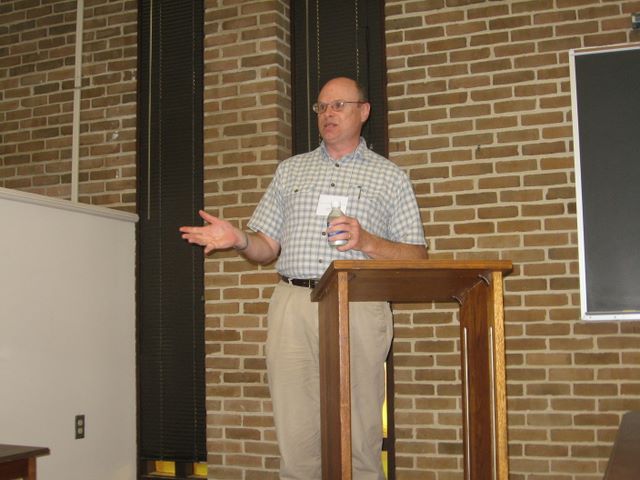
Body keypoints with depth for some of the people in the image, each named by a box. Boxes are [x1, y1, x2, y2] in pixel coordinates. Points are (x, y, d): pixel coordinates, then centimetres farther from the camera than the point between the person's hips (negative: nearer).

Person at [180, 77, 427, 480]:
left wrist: (367, 242, -10)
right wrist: (239, 239, -4)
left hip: (358, 309, -2)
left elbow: (417, 257, 7)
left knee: (359, 437, -3)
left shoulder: (390, 177, 13)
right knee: (296, 436, 2)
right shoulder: (290, 170, 21)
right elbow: (267, 248, 17)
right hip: (293, 306, 2)